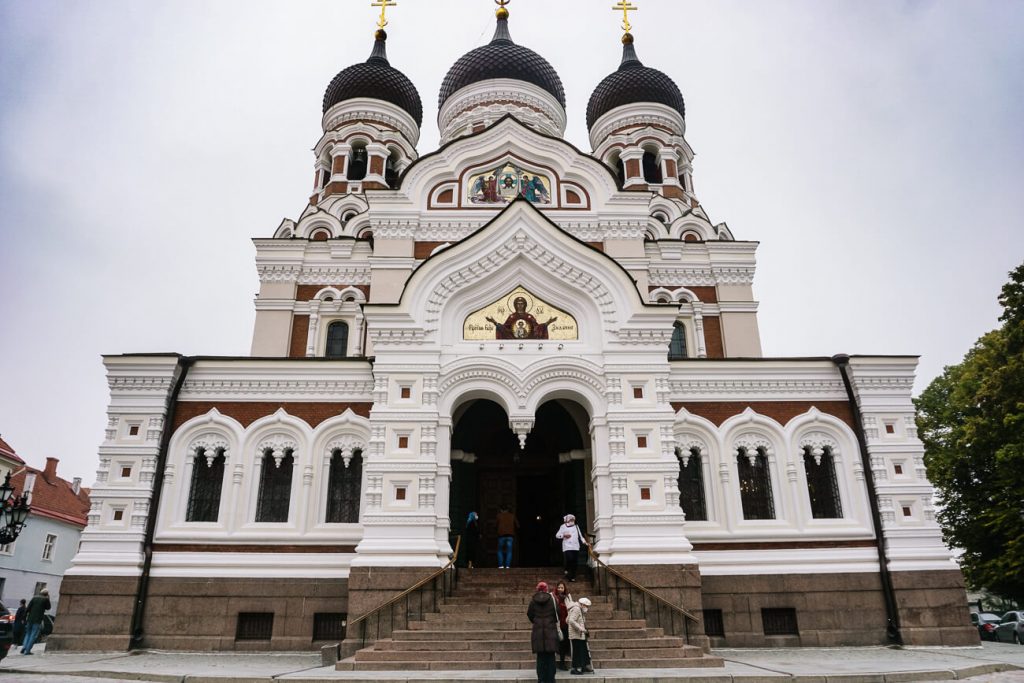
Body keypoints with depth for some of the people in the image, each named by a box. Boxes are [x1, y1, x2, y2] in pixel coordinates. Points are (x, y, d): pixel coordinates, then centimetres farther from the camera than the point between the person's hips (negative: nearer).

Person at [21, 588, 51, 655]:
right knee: (33, 635, 2)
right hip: (37, 620, -4)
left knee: (28, 634, 18)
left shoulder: (34, 598, 10)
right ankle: (27, 650, -2)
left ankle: (23, 648, 6)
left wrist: (25, 618, 10)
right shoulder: (45, 599, -1)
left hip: (30, 619, 4)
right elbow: (48, 607, 13)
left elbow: (27, 609, 5)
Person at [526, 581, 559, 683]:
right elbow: (557, 613, -1)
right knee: (551, 656, 6)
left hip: (538, 630, 1)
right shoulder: (552, 599, -4)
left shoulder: (534, 600, 0)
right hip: (551, 630, -1)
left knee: (540, 656, 8)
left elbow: (529, 614, 4)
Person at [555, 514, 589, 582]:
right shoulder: (563, 527, 9)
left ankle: (573, 577, 7)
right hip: (567, 547, -3)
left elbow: (580, 536, 17)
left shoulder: (576, 527, 20)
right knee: (569, 559, -19)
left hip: (575, 547, 3)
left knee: (574, 562, -2)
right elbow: (557, 535, 8)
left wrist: (584, 542, 1)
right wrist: (564, 535, -8)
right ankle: (567, 571, 8)